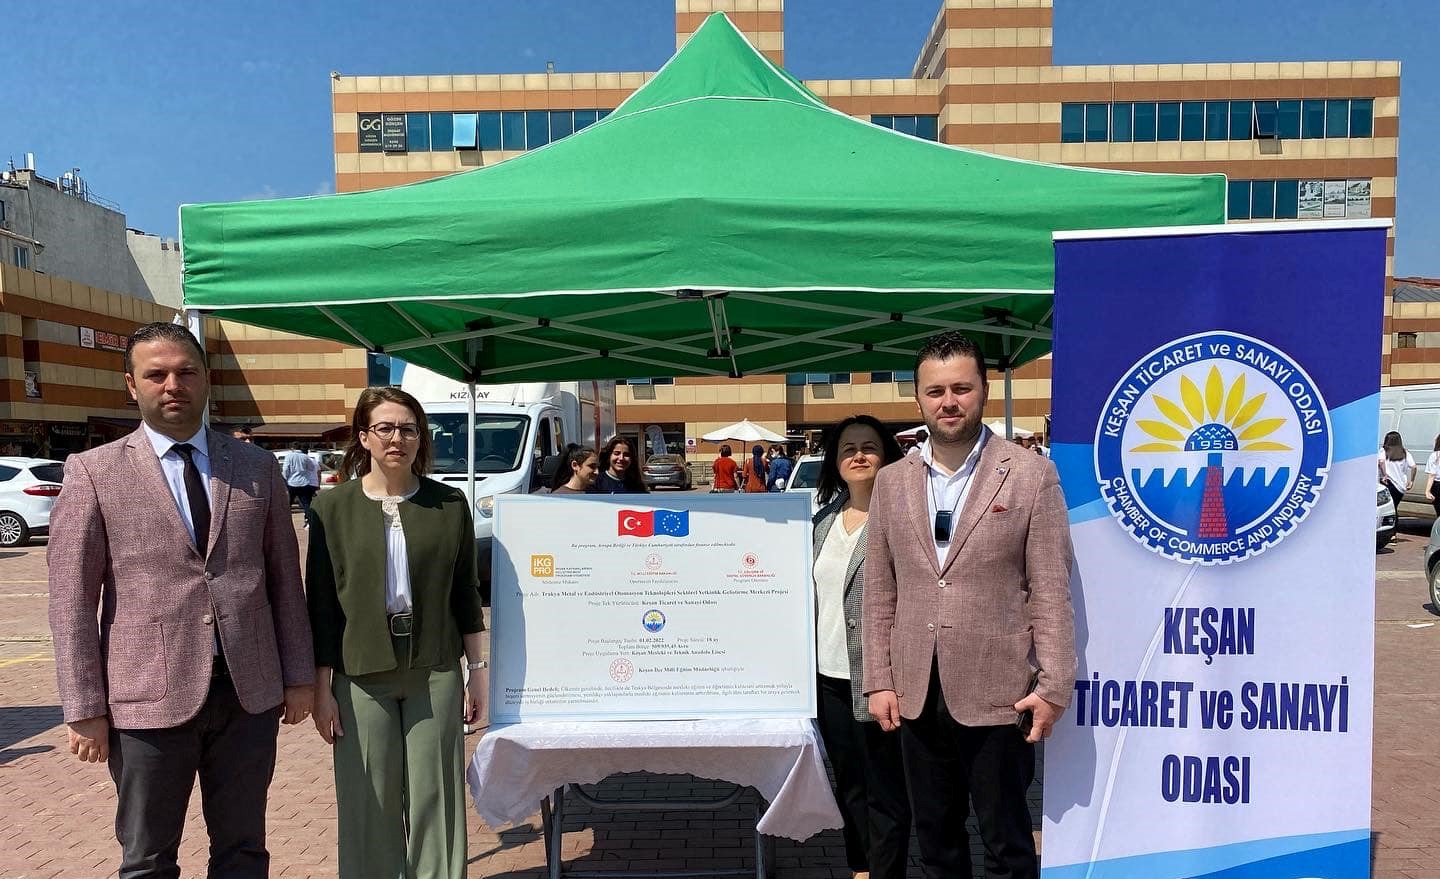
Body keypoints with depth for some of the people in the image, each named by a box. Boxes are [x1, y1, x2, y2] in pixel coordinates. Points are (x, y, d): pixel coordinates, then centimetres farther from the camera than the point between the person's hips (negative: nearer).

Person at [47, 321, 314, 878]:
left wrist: (298, 676, 7)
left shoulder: (256, 467, 5)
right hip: (149, 698, -2)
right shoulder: (94, 472, -2)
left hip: (250, 692, 2)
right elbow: (72, 601, -3)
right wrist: (85, 708, -5)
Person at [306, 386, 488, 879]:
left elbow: (465, 593, 6)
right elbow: (321, 603, 1)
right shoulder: (332, 507, -1)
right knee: (371, 802, 8)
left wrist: (478, 669, 6)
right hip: (361, 675, 0)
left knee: (434, 798, 6)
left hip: (435, 672, 1)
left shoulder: (449, 504, 2)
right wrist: (322, 687, -1)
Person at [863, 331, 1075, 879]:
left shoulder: (1031, 475, -5)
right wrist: (879, 680, 3)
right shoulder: (892, 482, 6)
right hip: (915, 694, 4)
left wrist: (1054, 687, -9)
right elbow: (879, 593, 7)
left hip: (998, 694, -4)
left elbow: (1051, 591, -6)